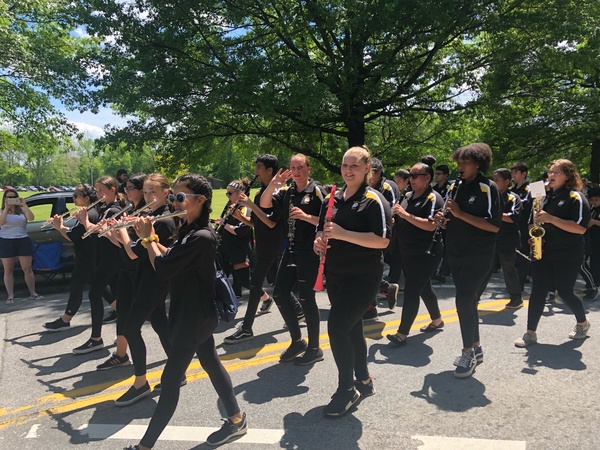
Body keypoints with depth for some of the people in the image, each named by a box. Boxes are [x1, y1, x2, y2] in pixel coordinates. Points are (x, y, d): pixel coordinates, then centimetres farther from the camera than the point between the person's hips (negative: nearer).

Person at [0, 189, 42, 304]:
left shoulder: (22, 210, 5)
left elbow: (31, 218, -13)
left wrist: (24, 205, -17)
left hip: (23, 241, 1)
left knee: (27, 269, 3)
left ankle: (33, 293, 10)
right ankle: (10, 296, 10)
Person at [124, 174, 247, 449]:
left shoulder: (201, 237, -25)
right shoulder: (189, 230, 5)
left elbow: (162, 270, -25)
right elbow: (171, 258, 14)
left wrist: (147, 238, -11)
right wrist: (152, 238, 1)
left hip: (194, 317, -10)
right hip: (195, 314, 10)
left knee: (170, 380, 1)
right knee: (211, 364, 20)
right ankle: (236, 419, 35)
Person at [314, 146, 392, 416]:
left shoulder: (374, 200, -10)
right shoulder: (333, 199, 9)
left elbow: (382, 240, -20)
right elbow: (322, 230, 19)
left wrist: (342, 234, -26)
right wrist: (319, 242, -5)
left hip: (363, 277, -7)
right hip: (335, 275, 7)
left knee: (337, 326, -14)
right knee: (351, 328, 16)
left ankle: (346, 389, 5)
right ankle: (364, 382, 35)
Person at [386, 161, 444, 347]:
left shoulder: (433, 198, -13)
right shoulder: (408, 196, 10)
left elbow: (431, 225, -25)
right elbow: (402, 221, 19)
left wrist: (406, 214, -27)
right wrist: (396, 215, -4)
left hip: (425, 253, -8)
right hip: (407, 251, 8)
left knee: (411, 291, -10)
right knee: (423, 287, 20)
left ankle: (402, 333, -4)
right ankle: (437, 320, 39)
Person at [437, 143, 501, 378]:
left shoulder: (488, 187, -10)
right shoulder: (455, 186, 8)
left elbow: (494, 225, -18)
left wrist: (460, 213, -22)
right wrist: (444, 217, -5)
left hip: (478, 256, -7)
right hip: (455, 253, 7)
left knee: (463, 300, -12)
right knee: (468, 300, 13)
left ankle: (468, 352, 3)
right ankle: (476, 348, 26)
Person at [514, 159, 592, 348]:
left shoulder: (575, 197, -9)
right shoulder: (547, 196, 12)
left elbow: (581, 228, -20)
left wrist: (550, 219, -25)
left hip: (567, 255, -6)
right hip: (543, 251, 6)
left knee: (564, 292, 6)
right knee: (538, 291, 0)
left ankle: (583, 323, 35)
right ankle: (531, 333, 5)